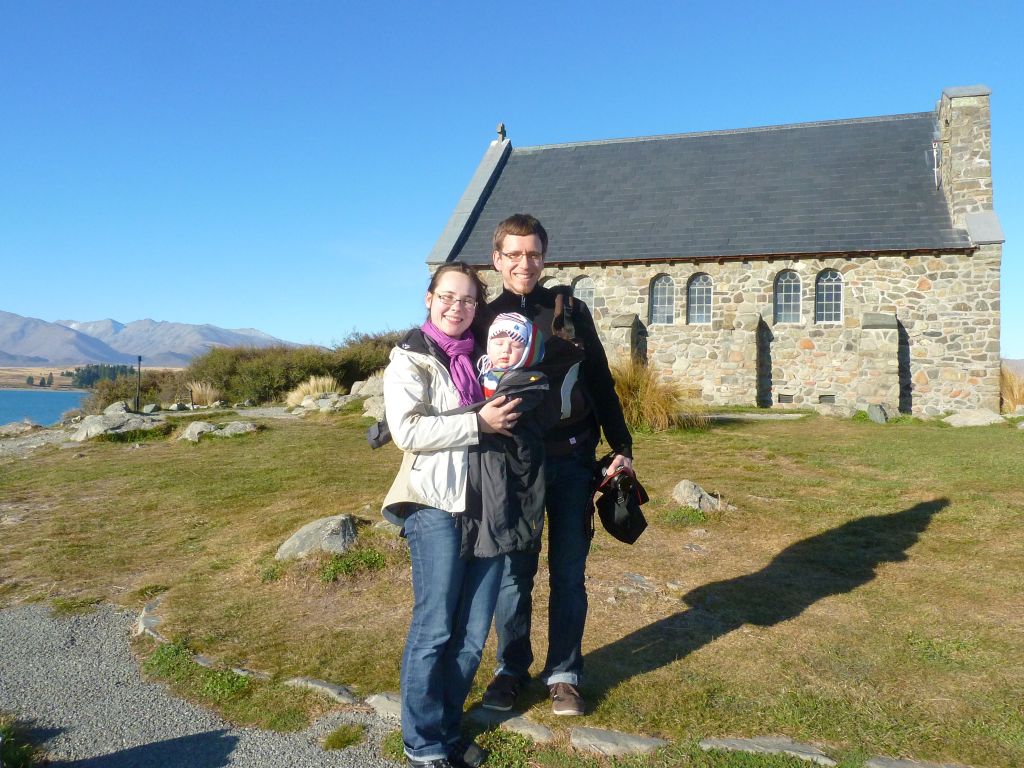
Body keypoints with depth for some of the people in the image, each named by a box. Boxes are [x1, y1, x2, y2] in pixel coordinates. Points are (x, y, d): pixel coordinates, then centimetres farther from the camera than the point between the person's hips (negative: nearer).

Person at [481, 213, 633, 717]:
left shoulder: (571, 312, 3)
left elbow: (600, 382, 6)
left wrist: (621, 445, 3)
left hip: (572, 460, 1)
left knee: (569, 573, 9)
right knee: (514, 572, 9)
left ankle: (563, 673, 25)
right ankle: (511, 670, 28)